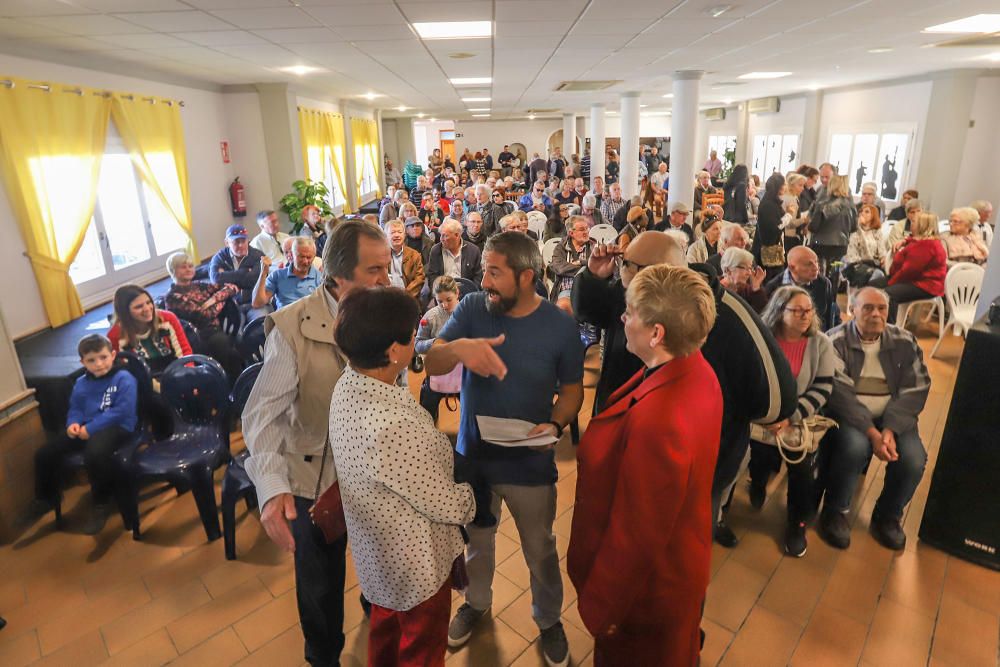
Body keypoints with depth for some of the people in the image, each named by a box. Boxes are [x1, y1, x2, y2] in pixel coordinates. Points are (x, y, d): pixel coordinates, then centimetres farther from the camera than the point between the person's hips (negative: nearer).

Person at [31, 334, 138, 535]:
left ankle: (101, 504, -14)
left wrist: (91, 428, -19)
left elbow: (122, 411, -17)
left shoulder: (123, 379, -9)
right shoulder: (81, 383, 14)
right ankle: (47, 497, 31)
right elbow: (75, 409, 20)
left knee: (94, 454, -38)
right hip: (85, 429, 8)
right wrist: (73, 423, -5)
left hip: (117, 427, -8)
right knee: (44, 453, 2)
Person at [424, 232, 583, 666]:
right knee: (476, 540, 26)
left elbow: (572, 389, -4)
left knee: (540, 550, 19)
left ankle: (548, 619, 48)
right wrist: (459, 348, -40)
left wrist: (555, 424, -24)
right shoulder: (472, 308, -12)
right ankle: (476, 601, 56)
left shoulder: (559, 325, -14)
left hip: (530, 464, -1)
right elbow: (430, 365, -18)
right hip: (473, 455, 2)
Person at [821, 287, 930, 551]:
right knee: (855, 447, -33)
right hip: (849, 415, -3)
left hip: (893, 417, 4)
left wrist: (890, 429, -18)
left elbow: (916, 390, -2)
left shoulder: (905, 342, 5)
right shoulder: (836, 341, -7)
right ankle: (835, 512, -6)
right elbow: (839, 393, -14)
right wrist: (872, 432, -25)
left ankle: (888, 516, 9)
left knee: (913, 460, -23)